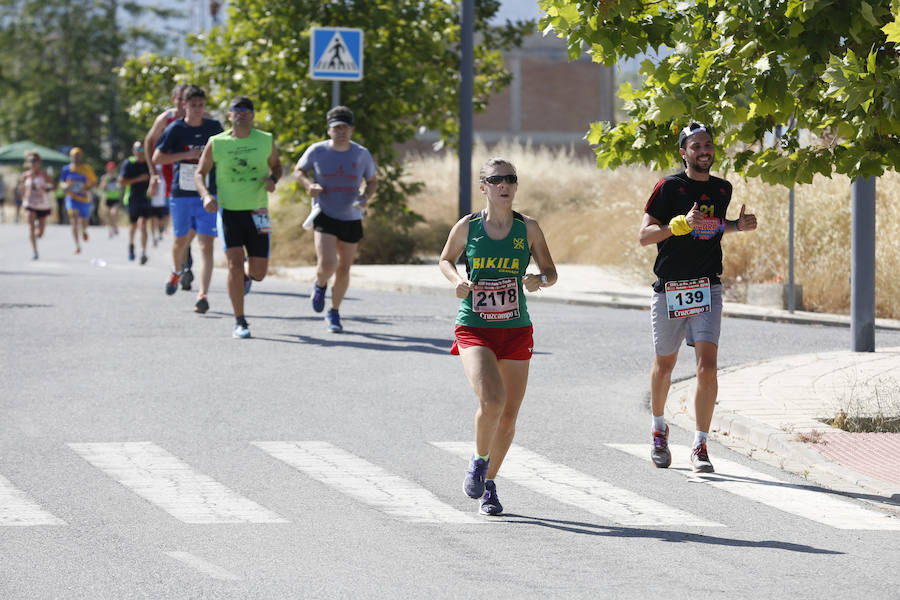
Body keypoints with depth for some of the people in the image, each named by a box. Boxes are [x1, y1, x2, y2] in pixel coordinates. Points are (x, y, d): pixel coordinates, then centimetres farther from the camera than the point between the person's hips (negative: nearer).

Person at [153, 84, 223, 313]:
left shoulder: (214, 127, 3)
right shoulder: (175, 129, -4)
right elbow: (156, 158, -6)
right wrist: (186, 155, -15)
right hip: (181, 194, 0)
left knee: (206, 245, -12)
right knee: (181, 240, 16)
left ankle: (203, 295, -16)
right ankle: (177, 272, 48)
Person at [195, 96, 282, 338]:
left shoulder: (265, 141, 2)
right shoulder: (216, 143, -1)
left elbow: (276, 165, 16)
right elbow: (200, 173, 6)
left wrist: (273, 179, -7)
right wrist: (206, 195, -12)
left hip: (257, 212, 2)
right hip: (228, 210, -2)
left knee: (259, 272, 3)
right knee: (235, 264, -14)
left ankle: (247, 276, 43)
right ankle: (240, 322, -4)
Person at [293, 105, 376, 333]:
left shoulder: (361, 154, -3)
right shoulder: (317, 151, -7)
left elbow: (371, 182, 10)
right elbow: (299, 170, 8)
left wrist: (365, 198, -12)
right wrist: (309, 185, -13)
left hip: (351, 218, 2)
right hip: (324, 217, -2)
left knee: (344, 269, 9)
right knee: (327, 265, -19)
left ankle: (334, 313, 30)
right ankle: (320, 285, 18)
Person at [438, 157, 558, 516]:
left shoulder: (528, 229, 0)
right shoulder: (467, 227, -2)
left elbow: (550, 272, 8)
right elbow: (446, 260, 15)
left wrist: (540, 280, -15)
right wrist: (457, 279, -6)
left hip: (516, 331, 2)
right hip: (473, 328, -2)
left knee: (509, 415, 5)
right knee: (491, 400, -24)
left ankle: (489, 483, 27)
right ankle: (479, 460, 5)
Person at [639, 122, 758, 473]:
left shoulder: (723, 189, 10)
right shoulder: (669, 187, -6)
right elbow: (644, 235, -10)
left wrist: (737, 226, 8)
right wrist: (681, 223, -24)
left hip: (707, 289, 2)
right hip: (669, 290, -2)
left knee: (707, 366, -13)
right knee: (665, 365, 13)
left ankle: (700, 447, -10)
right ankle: (659, 429, 39)